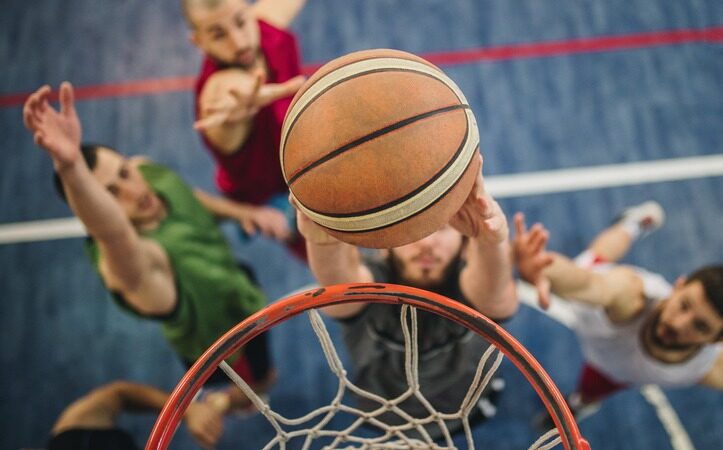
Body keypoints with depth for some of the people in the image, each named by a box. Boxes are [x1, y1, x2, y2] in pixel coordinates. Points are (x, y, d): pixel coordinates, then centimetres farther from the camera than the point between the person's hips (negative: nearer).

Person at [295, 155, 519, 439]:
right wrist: (325, 238, -76)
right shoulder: (370, 283, -29)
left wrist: (492, 239, -77)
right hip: (384, 423, 1)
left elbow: (493, 290, -53)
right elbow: (340, 279, -53)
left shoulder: (471, 286, -29)